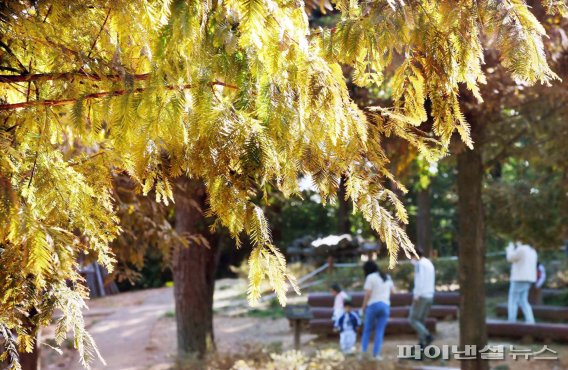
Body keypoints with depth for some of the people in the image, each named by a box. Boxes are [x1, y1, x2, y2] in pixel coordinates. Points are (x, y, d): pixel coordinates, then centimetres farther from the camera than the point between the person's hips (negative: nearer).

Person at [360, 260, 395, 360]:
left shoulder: (370, 277, -5)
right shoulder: (387, 277, 15)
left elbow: (367, 294, -10)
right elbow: (393, 290, 23)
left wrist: (363, 307, -1)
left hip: (373, 305, -4)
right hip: (385, 306, 4)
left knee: (367, 330, 7)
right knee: (380, 331, 3)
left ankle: (363, 351, 0)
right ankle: (376, 353, -4)